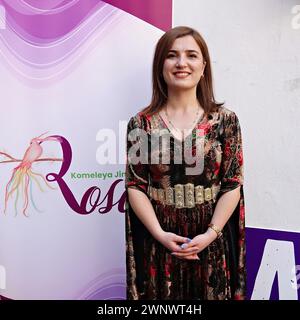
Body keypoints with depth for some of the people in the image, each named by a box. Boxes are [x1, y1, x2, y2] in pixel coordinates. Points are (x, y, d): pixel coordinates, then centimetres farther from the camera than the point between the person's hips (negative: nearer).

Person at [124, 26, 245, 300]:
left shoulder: (225, 119, -3)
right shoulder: (141, 123, -3)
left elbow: (233, 184, -3)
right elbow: (135, 186, -3)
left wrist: (210, 234, -11)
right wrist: (159, 233, -12)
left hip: (211, 242, 0)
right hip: (157, 242, 0)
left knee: (211, 293, 15)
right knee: (161, 294, 15)